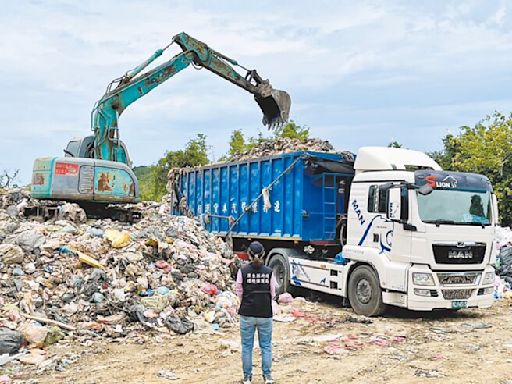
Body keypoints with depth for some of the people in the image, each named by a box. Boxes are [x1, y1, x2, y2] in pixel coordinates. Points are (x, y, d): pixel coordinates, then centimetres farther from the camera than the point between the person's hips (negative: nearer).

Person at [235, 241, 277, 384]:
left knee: (247, 346, 11)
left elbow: (239, 292, -1)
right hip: (265, 314, 1)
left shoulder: (243, 271, -8)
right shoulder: (269, 272, -5)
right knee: (266, 345, 13)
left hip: (247, 314, -1)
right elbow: (273, 294, 1)